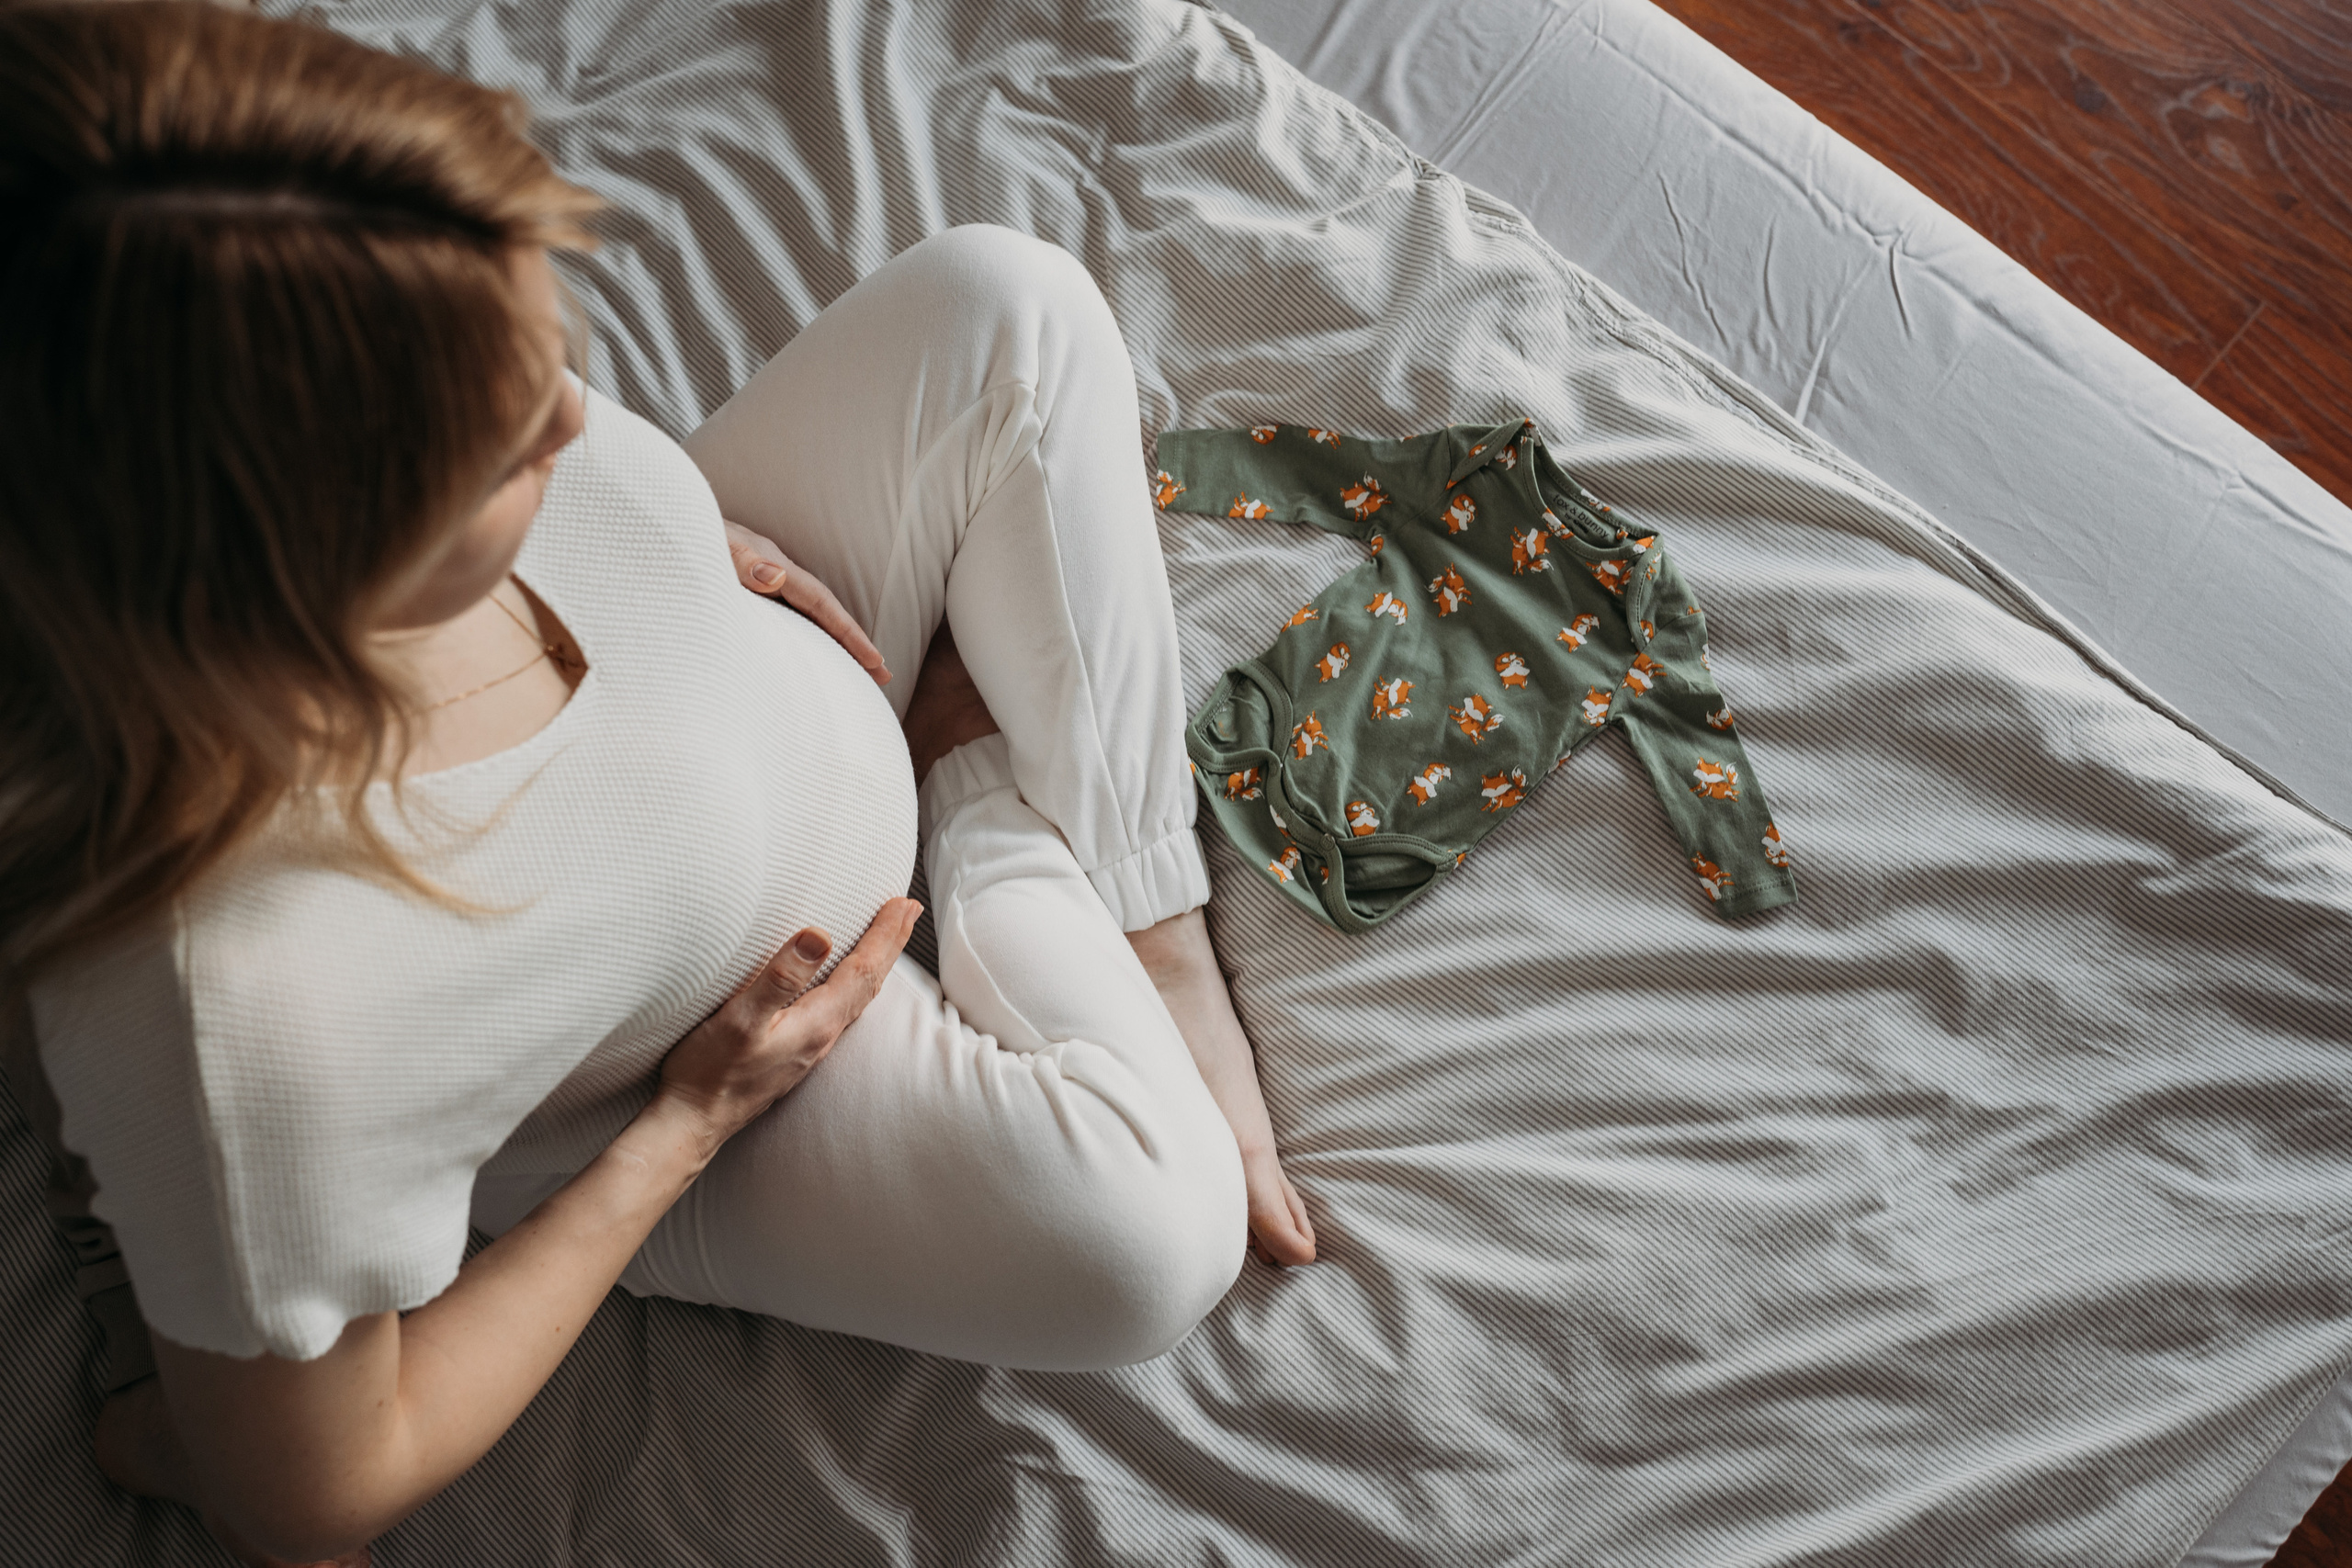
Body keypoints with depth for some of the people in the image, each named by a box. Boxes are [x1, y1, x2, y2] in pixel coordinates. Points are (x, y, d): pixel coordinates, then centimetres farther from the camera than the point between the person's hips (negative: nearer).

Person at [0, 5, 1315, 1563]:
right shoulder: (242, 1015, -43)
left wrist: (692, 534, -11)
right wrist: (688, 1124, -21)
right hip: (702, 1086, -5)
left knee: (1003, 301, -8)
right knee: (1145, 1245, -28)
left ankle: (1151, 927, 3)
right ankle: (983, 794, 4)